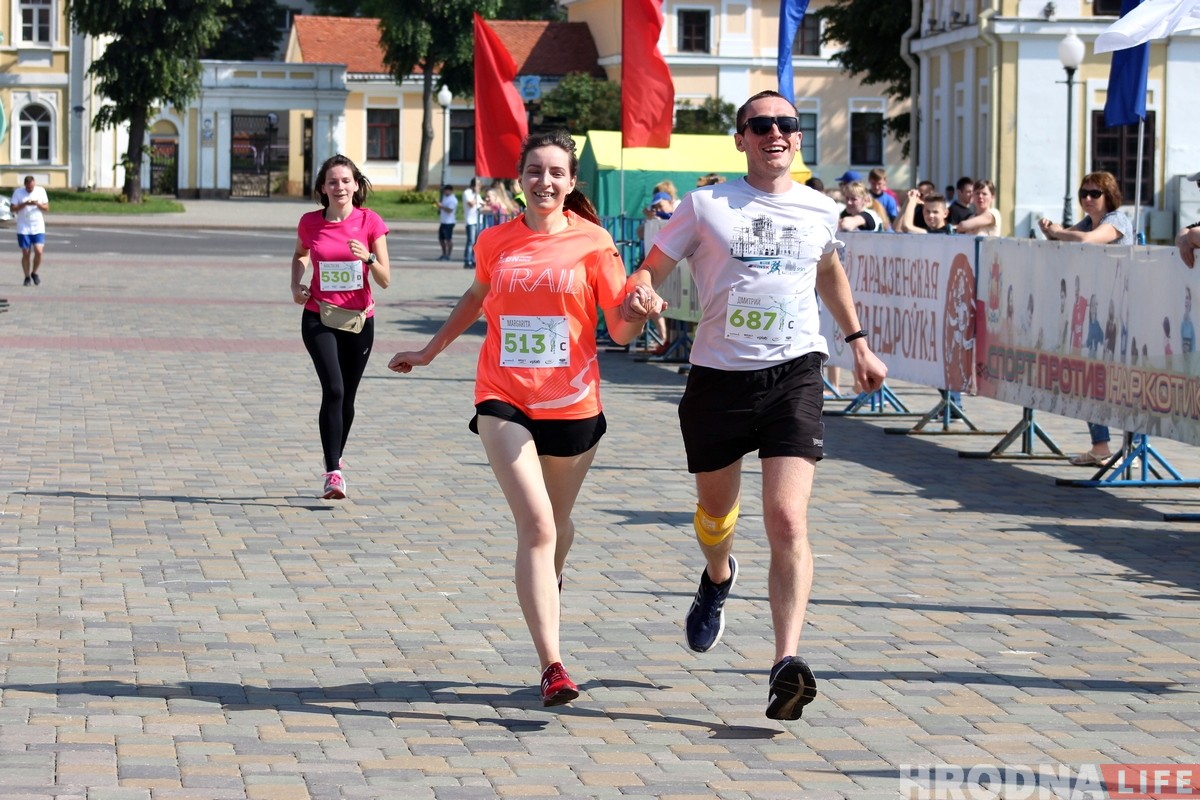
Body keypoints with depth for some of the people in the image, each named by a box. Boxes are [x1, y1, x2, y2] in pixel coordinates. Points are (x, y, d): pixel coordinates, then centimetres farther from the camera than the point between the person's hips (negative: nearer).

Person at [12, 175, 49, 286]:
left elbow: (47, 207, 5)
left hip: (38, 228, 1)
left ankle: (34, 273, 12)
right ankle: (27, 277, 14)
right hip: (23, 229, -1)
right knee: (26, 254, 2)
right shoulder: (18, 192, -2)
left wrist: (38, 204, -15)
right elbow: (12, 208, -5)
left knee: (39, 251, -12)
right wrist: (24, 204, -19)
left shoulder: (41, 191, 3)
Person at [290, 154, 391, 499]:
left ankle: (336, 458, 34)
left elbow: (385, 280, -4)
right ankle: (333, 471, -20)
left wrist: (369, 258, -23)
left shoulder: (370, 222, -4)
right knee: (333, 389, -19)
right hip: (319, 317, -1)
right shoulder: (310, 222, -1)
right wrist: (296, 286, 5)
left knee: (347, 397, 11)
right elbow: (300, 256, 22)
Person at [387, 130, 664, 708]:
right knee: (536, 526, -16)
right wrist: (431, 350, 34)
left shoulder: (592, 243, -2)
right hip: (504, 401, 0)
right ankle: (552, 667, -20)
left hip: (573, 405, 0)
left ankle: (548, 587, 54)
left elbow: (620, 330, -2)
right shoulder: (495, 242, 5)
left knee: (555, 524, 17)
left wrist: (642, 310, -24)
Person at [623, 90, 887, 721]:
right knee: (715, 513, 19)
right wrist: (637, 294, -23)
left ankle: (787, 662, -23)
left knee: (788, 522, -17)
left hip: (794, 374, 0)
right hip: (718, 378, 0)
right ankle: (717, 580, 55)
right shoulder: (706, 207, 0)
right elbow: (651, 268, 1)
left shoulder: (820, 211, 9)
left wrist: (858, 342, 31)